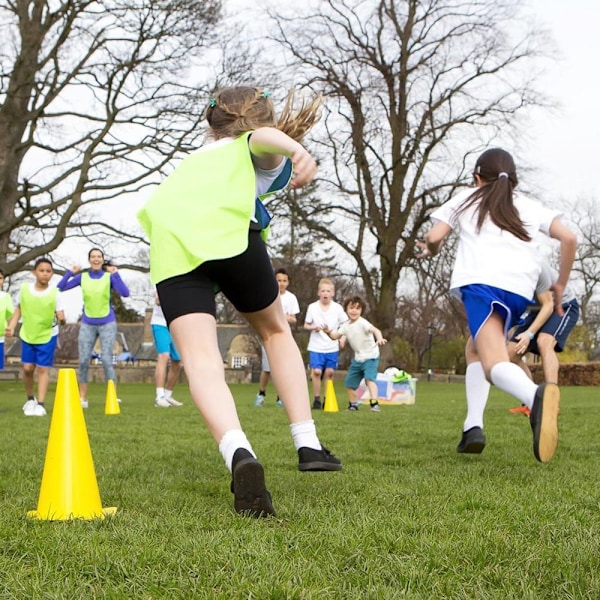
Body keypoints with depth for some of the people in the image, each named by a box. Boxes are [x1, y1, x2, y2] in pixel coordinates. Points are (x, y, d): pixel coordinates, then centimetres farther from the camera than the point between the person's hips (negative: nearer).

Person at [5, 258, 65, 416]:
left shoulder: (54, 293, -15)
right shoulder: (24, 289, -9)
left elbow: (60, 315, -11)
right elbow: (19, 309, 6)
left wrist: (61, 317, -34)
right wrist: (11, 326, -2)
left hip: (47, 336, -2)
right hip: (27, 335, 2)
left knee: (43, 369, -4)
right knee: (27, 368, 4)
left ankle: (40, 404, -1)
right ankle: (30, 398, 27)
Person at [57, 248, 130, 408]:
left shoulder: (109, 276, -3)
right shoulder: (82, 277, 3)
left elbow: (125, 293, -17)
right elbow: (60, 288, 1)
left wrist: (115, 274, -21)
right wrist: (70, 272, -7)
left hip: (107, 324, -2)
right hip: (87, 324, 2)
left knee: (106, 360, -9)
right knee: (83, 361, -1)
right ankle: (82, 398, 7)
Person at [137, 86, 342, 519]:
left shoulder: (198, 157, 42)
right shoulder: (264, 152, 25)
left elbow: (154, 208, 33)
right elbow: (264, 136, 0)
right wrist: (297, 149, -21)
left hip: (169, 246, 3)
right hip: (229, 234, -3)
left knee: (201, 358, -13)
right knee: (276, 331, 21)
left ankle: (239, 454, -39)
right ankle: (307, 445, 15)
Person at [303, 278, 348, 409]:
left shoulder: (338, 308, -2)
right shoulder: (312, 307, -3)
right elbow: (306, 325, 5)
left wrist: (343, 338, -7)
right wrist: (313, 327, -16)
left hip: (332, 347, 1)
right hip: (316, 347, -1)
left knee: (330, 372, 2)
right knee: (316, 371, -9)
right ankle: (316, 399, 2)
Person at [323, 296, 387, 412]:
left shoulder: (362, 323, -21)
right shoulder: (346, 325, 2)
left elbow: (375, 330, -37)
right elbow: (336, 336, 8)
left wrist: (380, 338, -58)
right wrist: (329, 332, -14)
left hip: (370, 357, -8)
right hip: (358, 358, 8)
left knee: (369, 378, -28)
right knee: (349, 382, 15)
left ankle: (374, 403, -33)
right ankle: (353, 404, 33)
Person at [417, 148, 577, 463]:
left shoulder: (465, 199, 23)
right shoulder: (529, 206, 27)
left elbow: (433, 237, 11)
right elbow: (569, 238, 14)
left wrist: (431, 250, 35)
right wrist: (560, 285, 24)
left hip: (480, 282, -4)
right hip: (520, 289, 4)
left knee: (495, 363, -18)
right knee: (475, 348, 25)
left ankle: (535, 396, -54)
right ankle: (473, 426, 4)